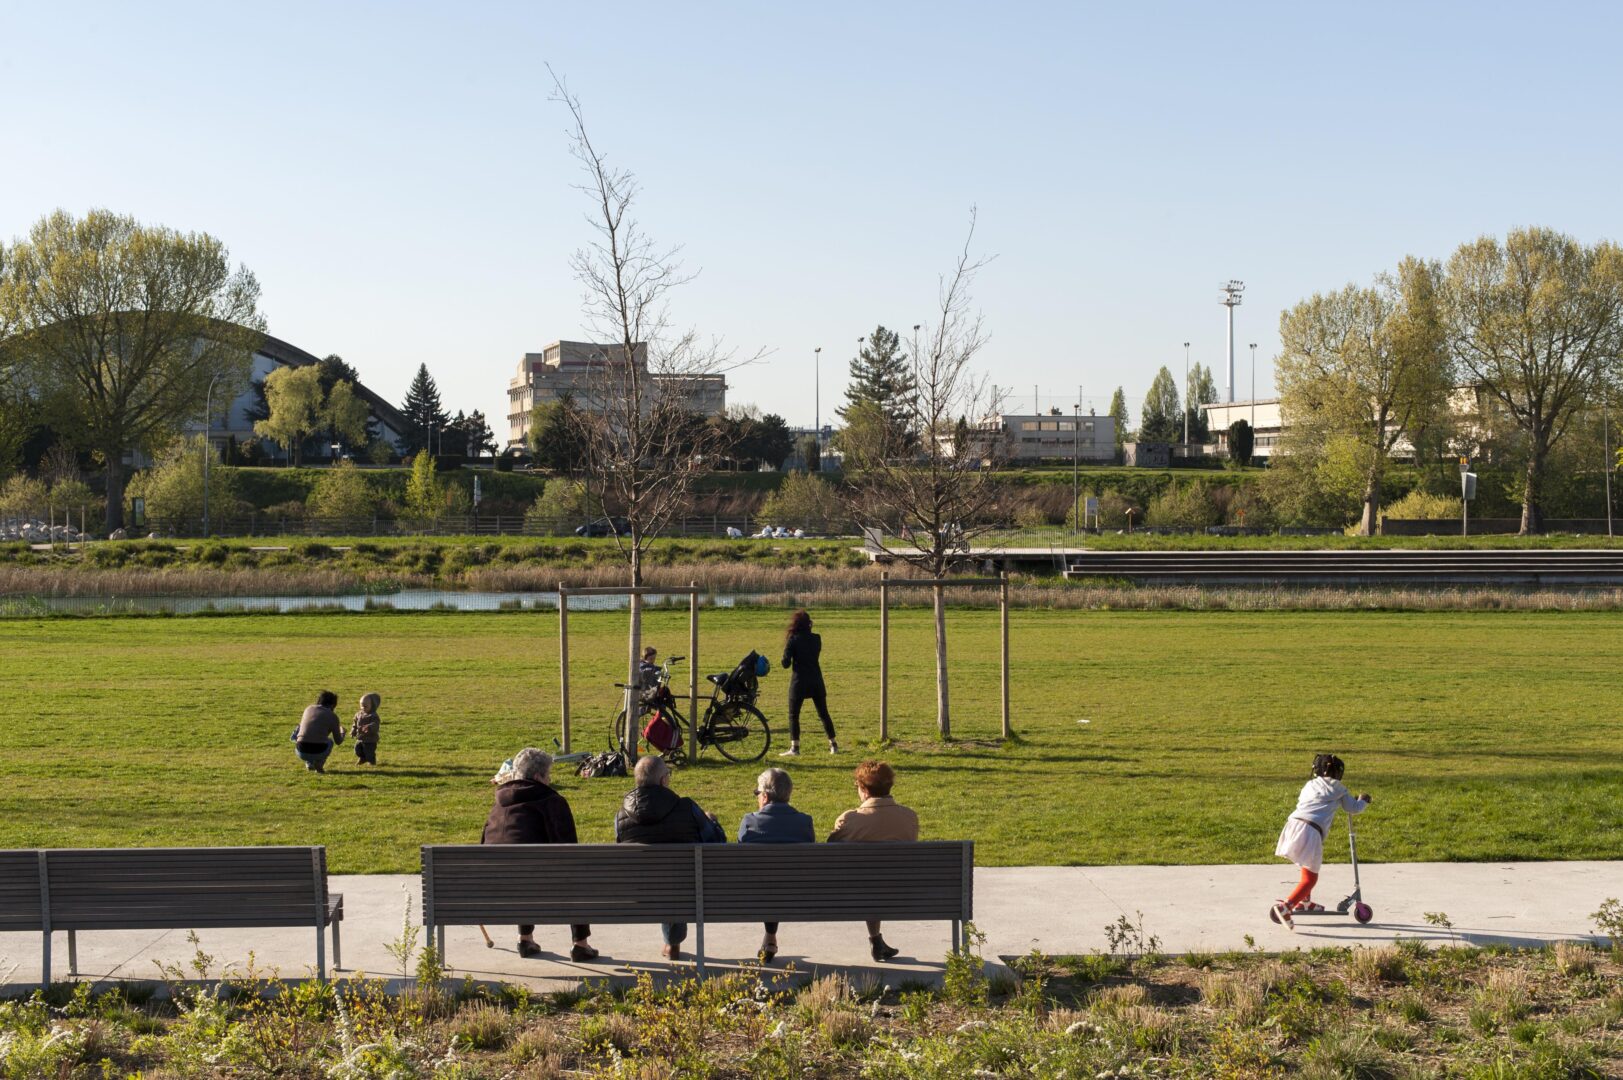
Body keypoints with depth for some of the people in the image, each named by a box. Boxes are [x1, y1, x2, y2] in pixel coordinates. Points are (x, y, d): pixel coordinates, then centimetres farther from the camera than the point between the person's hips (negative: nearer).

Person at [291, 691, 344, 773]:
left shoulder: (308, 708, 14)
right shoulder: (332, 716, 5)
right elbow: (338, 741, 14)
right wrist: (342, 731, 37)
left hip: (301, 752, 3)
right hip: (319, 753, -3)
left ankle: (309, 763, 23)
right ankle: (318, 764, 10)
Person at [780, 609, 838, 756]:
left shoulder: (793, 640, -9)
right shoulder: (816, 639, 3)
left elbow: (786, 663, -12)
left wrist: (787, 645, 6)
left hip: (799, 682, -4)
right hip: (816, 681, 4)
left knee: (793, 715, 3)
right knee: (823, 714, 14)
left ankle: (794, 748, -5)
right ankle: (833, 745, 15)